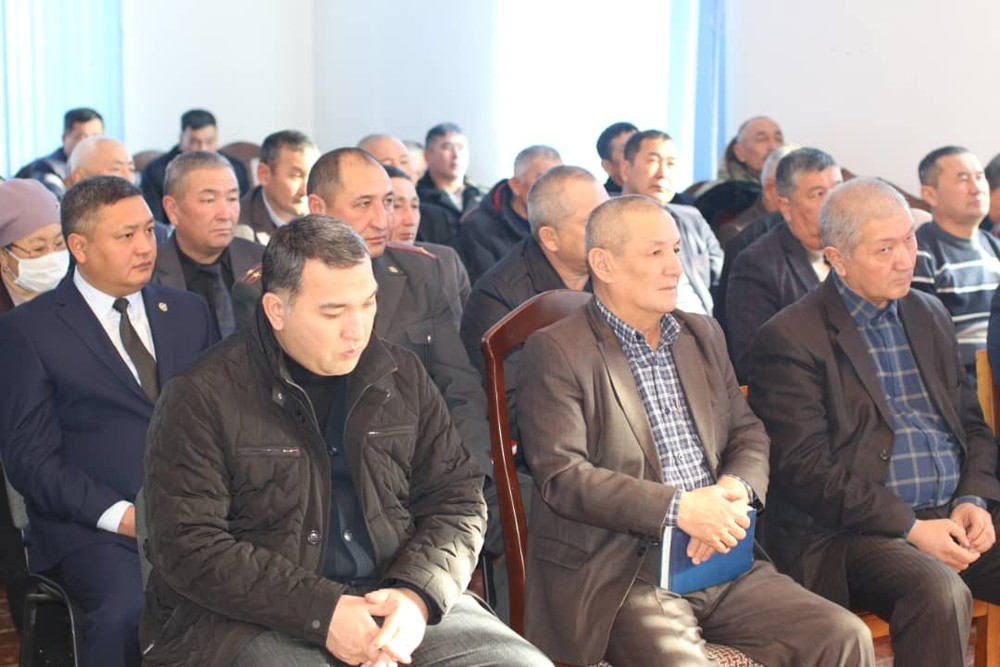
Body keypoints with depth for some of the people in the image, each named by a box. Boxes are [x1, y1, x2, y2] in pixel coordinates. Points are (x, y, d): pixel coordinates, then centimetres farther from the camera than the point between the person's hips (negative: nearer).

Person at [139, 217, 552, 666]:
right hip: (258, 617, -3)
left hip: (396, 600, 4)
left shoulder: (402, 377, 9)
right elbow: (189, 546, -11)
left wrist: (417, 595, -11)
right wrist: (322, 612, -19)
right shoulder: (203, 398, -5)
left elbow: (457, 498, 8)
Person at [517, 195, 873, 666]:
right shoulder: (556, 353, -5)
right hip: (619, 577, -6)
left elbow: (749, 434, 18)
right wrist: (677, 508, -20)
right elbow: (560, 475, -13)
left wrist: (735, 493, -6)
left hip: (718, 560, 6)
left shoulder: (703, 335, 18)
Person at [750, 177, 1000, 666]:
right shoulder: (790, 338, -5)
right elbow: (805, 470, -11)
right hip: (855, 529, -6)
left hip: (953, 515, 7)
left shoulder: (930, 315, 17)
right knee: (939, 591, -33)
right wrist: (910, 527, -15)